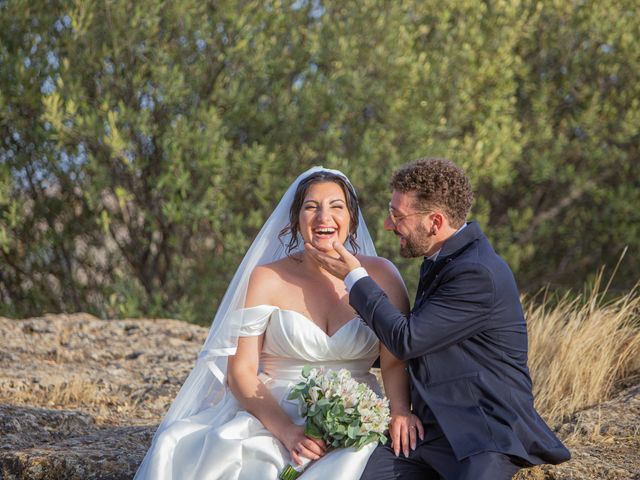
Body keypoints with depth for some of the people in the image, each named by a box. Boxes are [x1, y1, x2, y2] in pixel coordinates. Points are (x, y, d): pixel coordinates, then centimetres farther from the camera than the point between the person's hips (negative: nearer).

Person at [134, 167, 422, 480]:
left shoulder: (380, 275, 6)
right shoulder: (268, 279, 3)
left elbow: (396, 361, 4)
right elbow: (241, 371, -1)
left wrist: (399, 410, -19)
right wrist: (286, 431, -17)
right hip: (274, 417, 1)